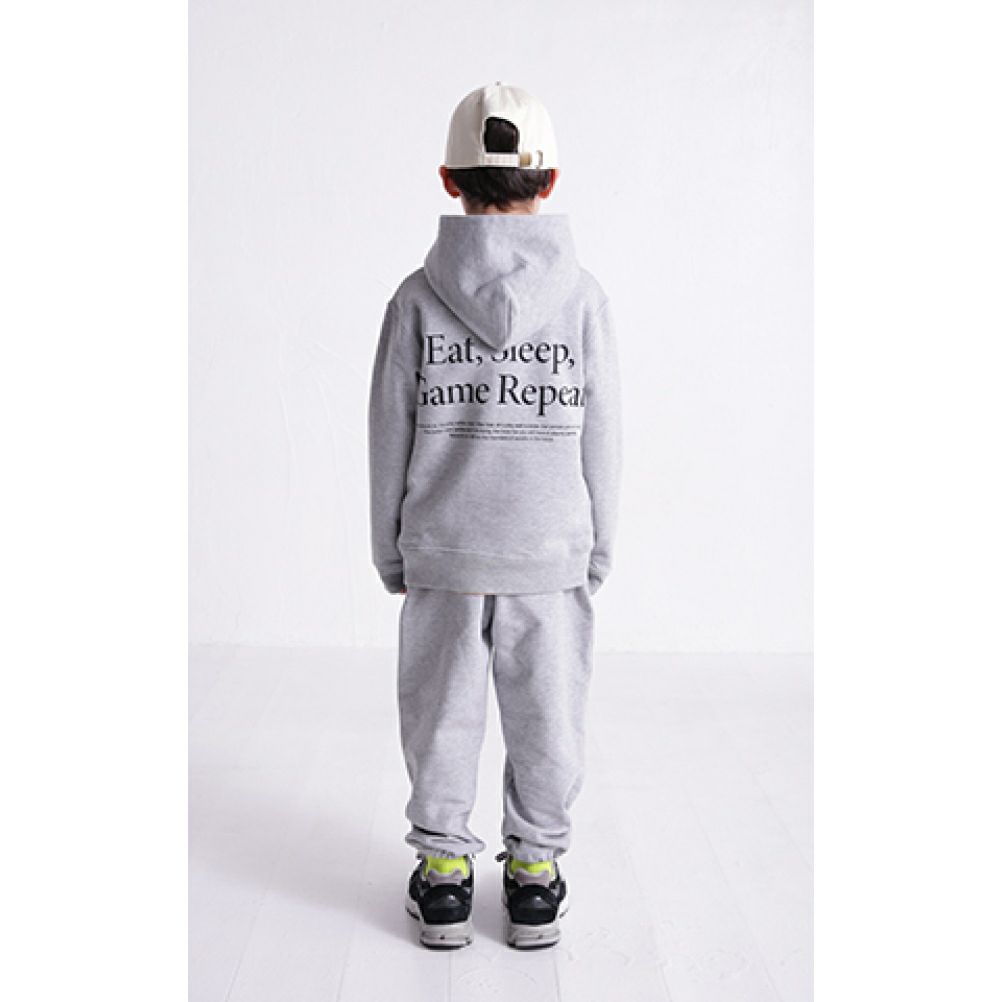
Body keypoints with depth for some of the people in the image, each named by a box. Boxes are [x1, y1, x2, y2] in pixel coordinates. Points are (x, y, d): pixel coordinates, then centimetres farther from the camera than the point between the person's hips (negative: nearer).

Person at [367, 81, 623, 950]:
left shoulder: (418, 298, -6)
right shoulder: (583, 297, -7)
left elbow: (390, 438, -2)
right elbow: (601, 440, -3)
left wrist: (392, 553, 9)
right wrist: (598, 552, 9)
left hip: (441, 554, 1)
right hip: (550, 554, 0)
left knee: (442, 714, 13)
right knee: (546, 718, 13)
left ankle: (443, 874, 25)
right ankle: (536, 876, 25)